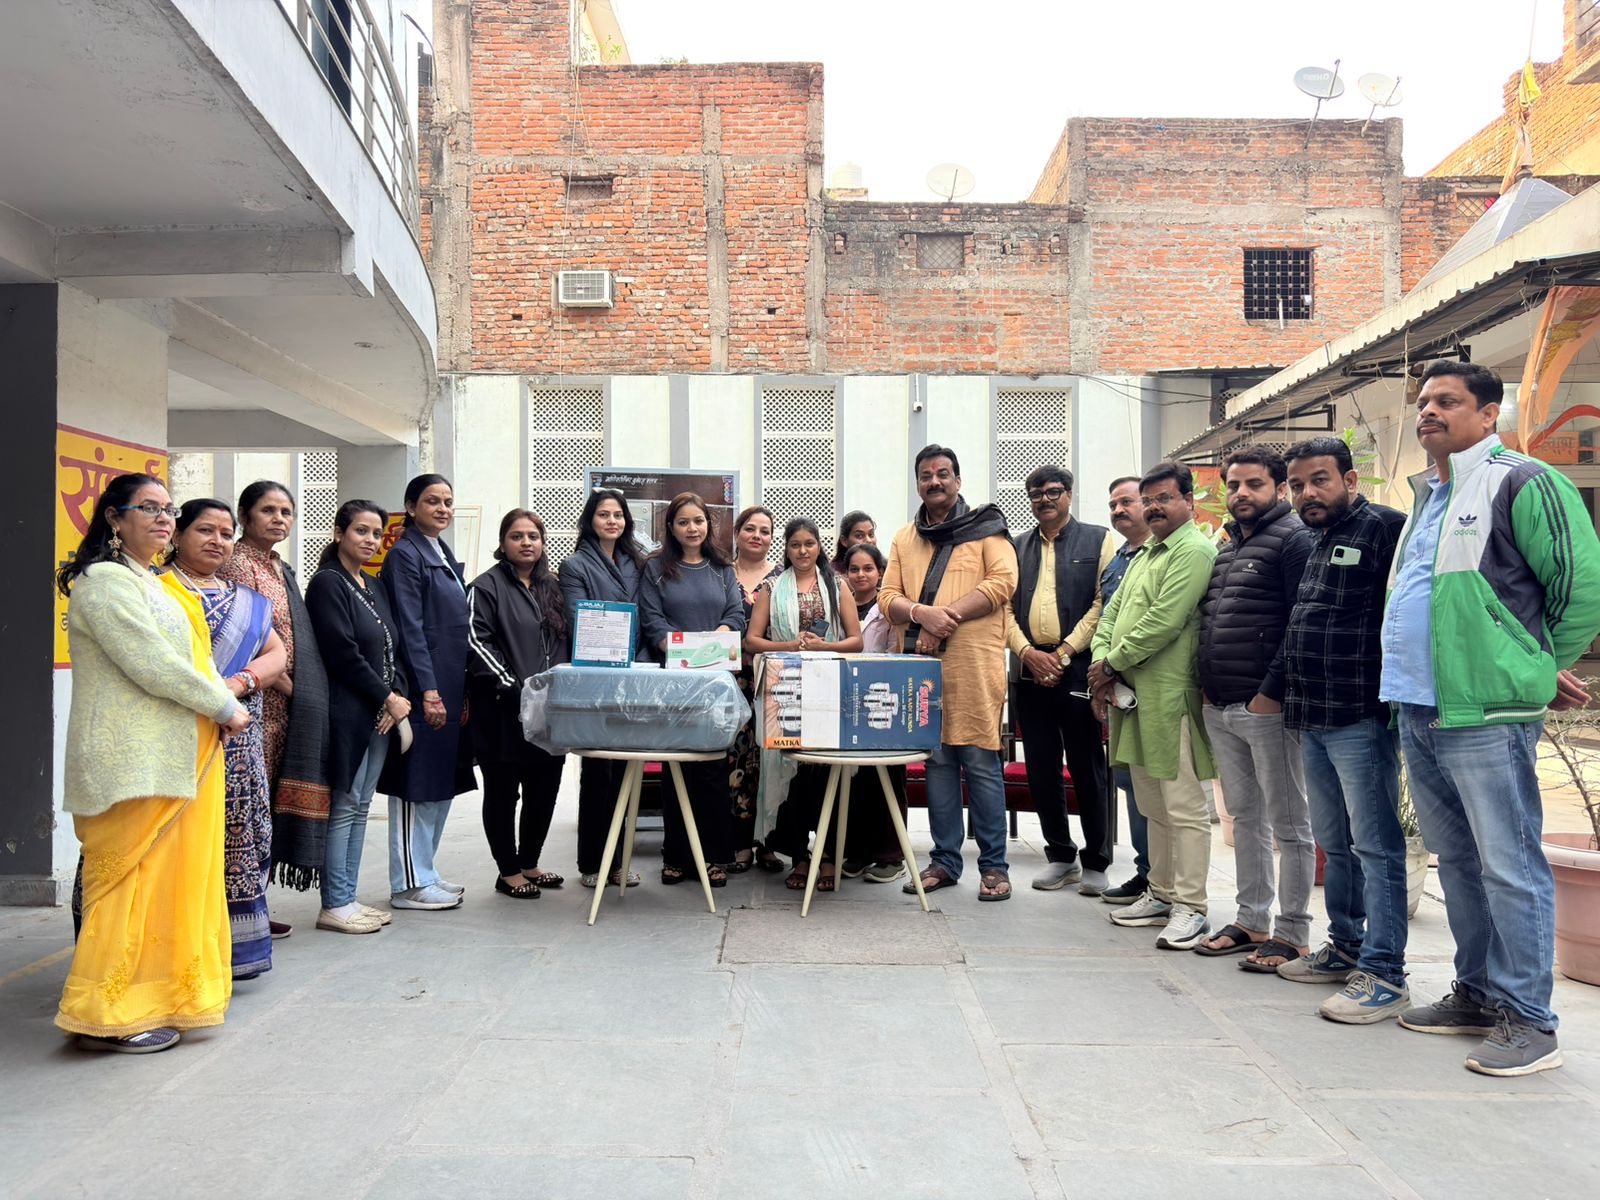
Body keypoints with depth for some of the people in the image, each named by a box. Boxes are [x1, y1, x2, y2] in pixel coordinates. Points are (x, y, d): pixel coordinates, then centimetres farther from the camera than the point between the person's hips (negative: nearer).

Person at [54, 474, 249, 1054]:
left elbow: (188, 658, 22)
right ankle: (108, 1015, 5)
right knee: (131, 879, -4)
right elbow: (153, 665, -18)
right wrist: (224, 706, -9)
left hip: (168, 757, 10)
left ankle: (149, 997, 22)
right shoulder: (107, 581, -11)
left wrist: (222, 698, 4)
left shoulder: (149, 583, 21)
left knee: (164, 877, 12)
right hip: (133, 760, -10)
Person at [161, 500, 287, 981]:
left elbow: (276, 653, 12)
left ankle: (232, 948, 15)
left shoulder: (246, 599, 19)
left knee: (236, 839, 6)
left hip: (240, 743, 5)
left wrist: (242, 681, -8)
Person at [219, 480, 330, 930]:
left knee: (268, 802, 11)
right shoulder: (236, 563, -7)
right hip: (257, 702, -8)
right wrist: (285, 684, -12)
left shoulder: (281, 570, 19)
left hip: (285, 706, 8)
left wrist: (303, 696, 12)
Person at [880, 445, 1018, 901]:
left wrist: (947, 614, -15)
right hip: (922, 663, 4)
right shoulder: (904, 539, 17)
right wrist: (922, 613, -13)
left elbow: (1003, 582, -7)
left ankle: (994, 865, 6)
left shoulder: (986, 528, 5)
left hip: (973, 663, -4)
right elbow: (888, 598, 9)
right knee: (937, 761, 9)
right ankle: (944, 860, 17)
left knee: (980, 761, -3)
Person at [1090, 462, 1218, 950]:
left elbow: (1163, 621, -19)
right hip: (1132, 698, 9)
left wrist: (1111, 662, -11)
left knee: (1184, 808, -3)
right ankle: (1162, 894, 26)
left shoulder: (1194, 551, -9)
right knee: (1152, 807, 16)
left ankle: (1191, 907, 5)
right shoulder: (1144, 555, 21)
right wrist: (1101, 665, 1)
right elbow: (1111, 613, 18)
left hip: (1169, 698, -9)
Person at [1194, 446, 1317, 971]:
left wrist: (1272, 692, -19)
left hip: (1267, 707, -8)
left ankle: (1292, 935, 9)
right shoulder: (1226, 548, 19)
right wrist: (1207, 685, 13)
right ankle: (1252, 922, 24)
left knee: (1289, 824, 1)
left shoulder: (1294, 539, -7)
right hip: (1219, 709, 9)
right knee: (1245, 818, 15)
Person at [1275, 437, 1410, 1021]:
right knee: (1335, 844, 18)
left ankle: (1384, 972, 4)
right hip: (1313, 722, 9)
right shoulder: (1316, 544, 17)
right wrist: (1293, 703, 19)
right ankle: (1345, 946, 30)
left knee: (1375, 846, -2)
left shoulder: (1383, 528, -10)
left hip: (1361, 720, -9)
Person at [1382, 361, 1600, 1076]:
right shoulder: (1429, 497, 19)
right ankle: (1477, 995, 29)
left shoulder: (1523, 483, -7)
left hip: (1486, 716, -9)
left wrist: (1541, 670, 0)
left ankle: (1528, 1021, 10)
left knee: (1509, 868, -1)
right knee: (1456, 861, 16)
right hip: (1418, 711, 9)